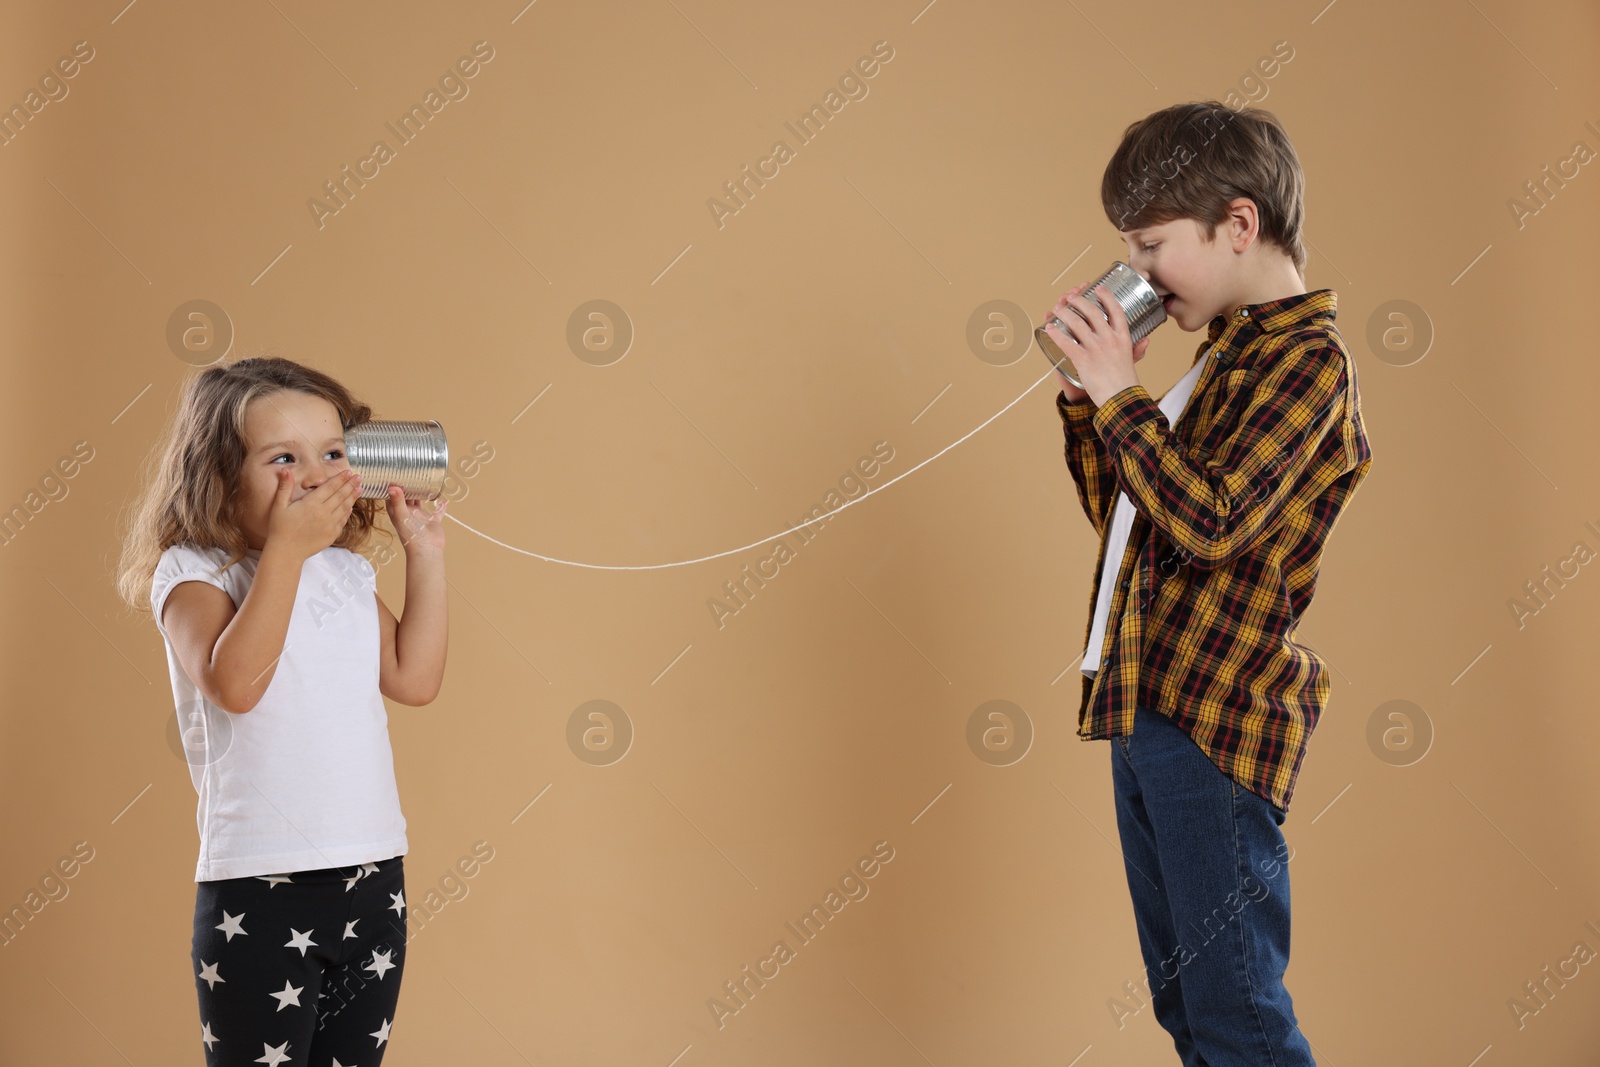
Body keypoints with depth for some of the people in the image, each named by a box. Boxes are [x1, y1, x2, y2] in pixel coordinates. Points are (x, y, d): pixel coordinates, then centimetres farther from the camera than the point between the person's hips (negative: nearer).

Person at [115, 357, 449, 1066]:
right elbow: (235, 683, -23)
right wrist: (287, 546, -23)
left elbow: (414, 680, 7)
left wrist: (426, 554, 6)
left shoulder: (349, 573, 10)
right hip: (258, 895, -5)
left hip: (374, 879, 6)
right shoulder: (193, 573, -7)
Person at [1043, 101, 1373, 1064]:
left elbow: (1209, 520, -23)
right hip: (1147, 705, 10)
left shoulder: (1308, 357, -11)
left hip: (1216, 724, -10)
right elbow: (1120, 512, 24)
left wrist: (1123, 395, -16)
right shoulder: (1231, 352, 18)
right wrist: (1087, 396, 11)